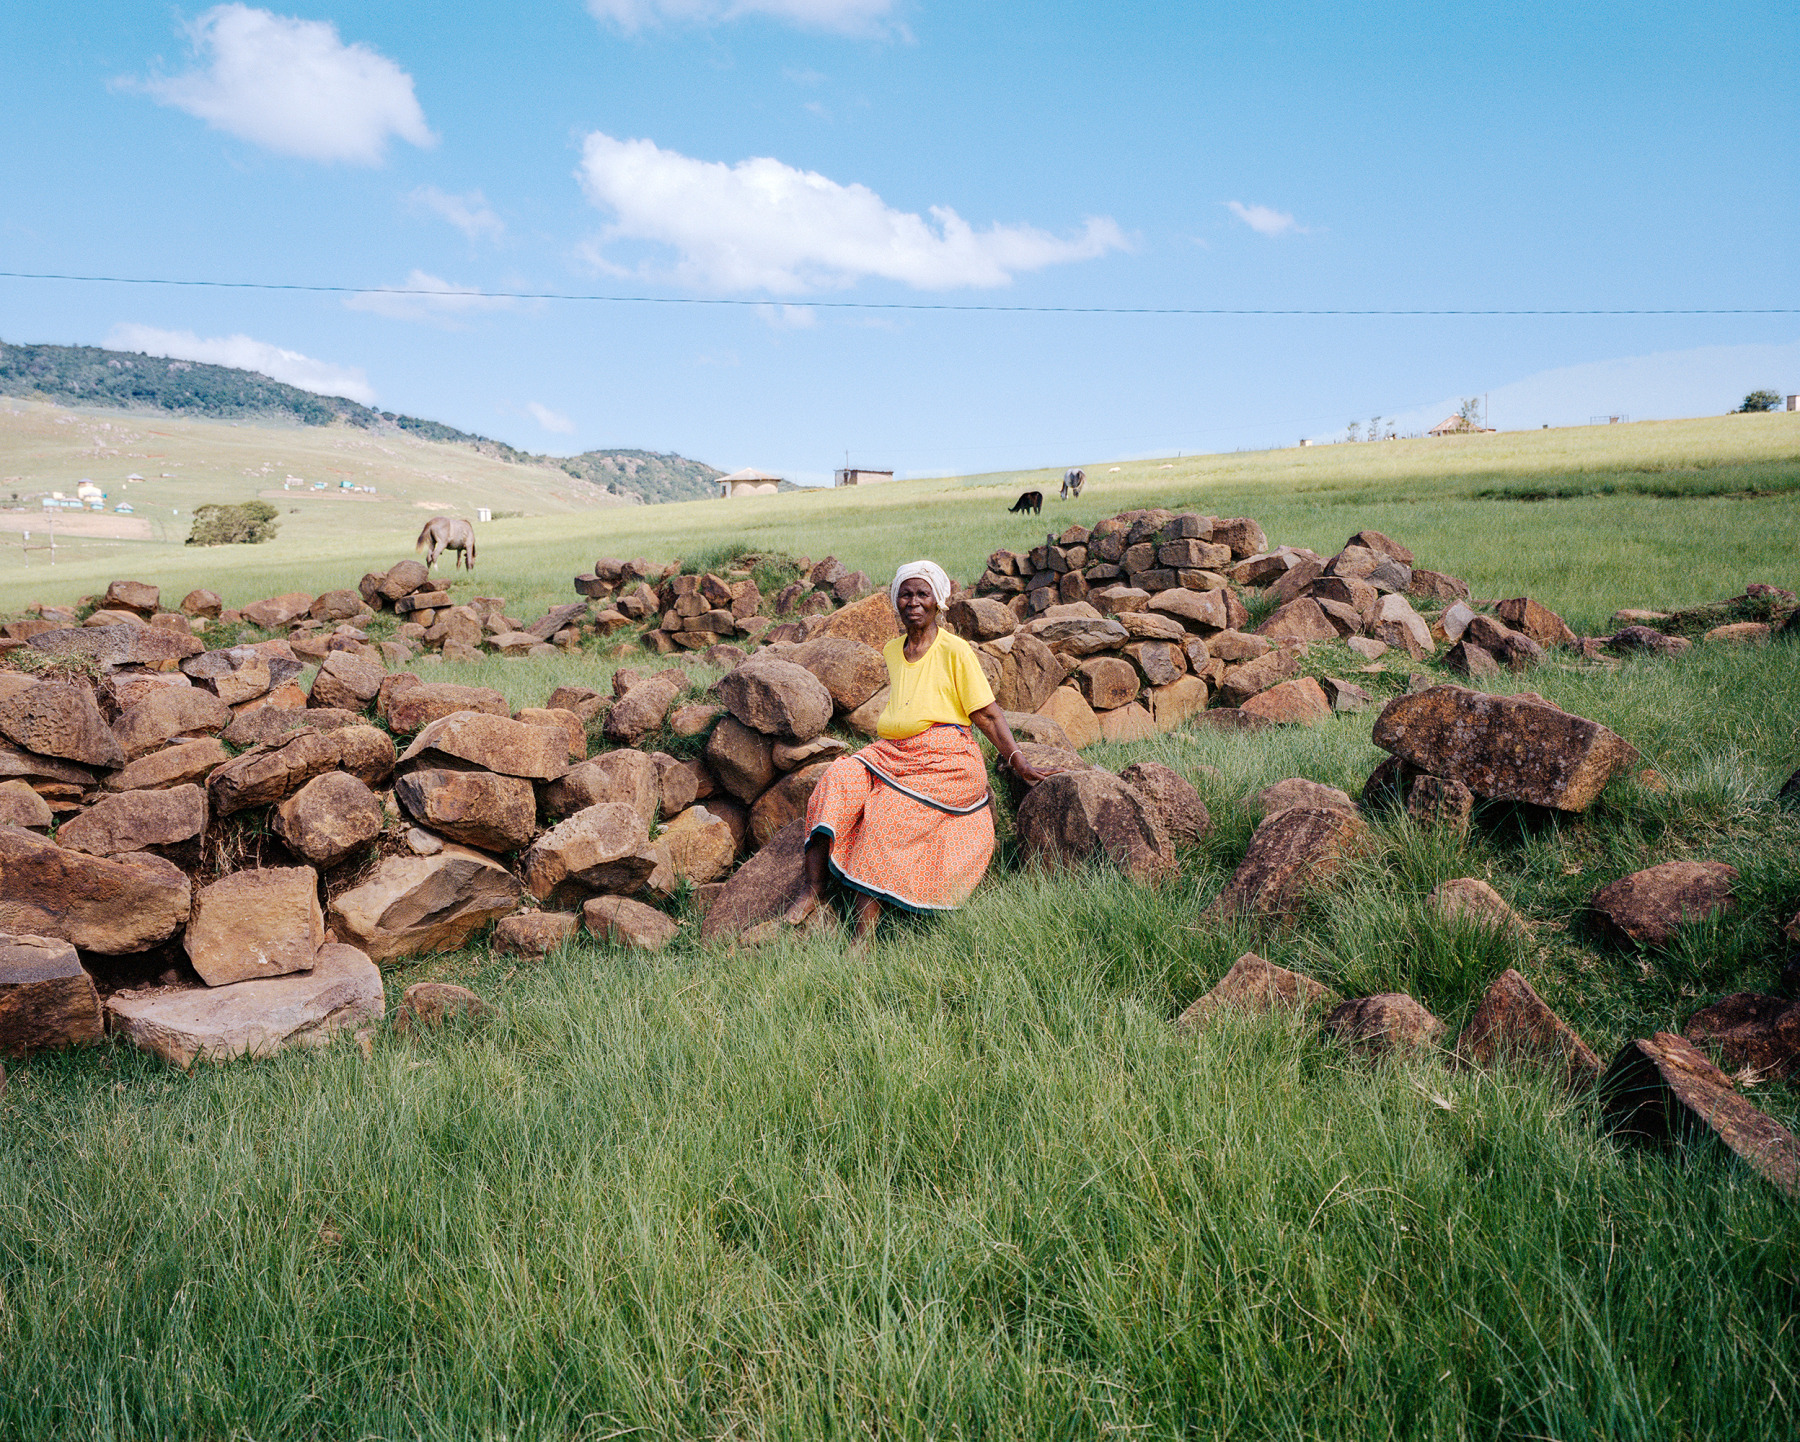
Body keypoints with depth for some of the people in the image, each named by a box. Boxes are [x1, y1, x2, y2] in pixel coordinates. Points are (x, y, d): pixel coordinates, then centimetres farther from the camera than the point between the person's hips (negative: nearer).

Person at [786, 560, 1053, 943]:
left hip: (945, 763, -6)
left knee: (887, 811, -29)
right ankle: (814, 890, -28)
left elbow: (987, 714, -1)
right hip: (891, 754, 6)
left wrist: (1018, 762, -6)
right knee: (838, 781, -23)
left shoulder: (954, 650, -2)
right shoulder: (890, 651, 16)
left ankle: (863, 934, -31)